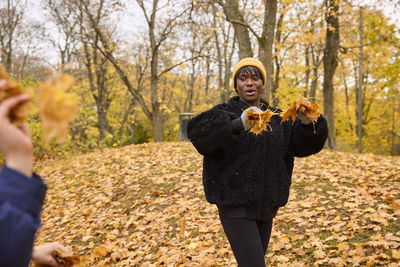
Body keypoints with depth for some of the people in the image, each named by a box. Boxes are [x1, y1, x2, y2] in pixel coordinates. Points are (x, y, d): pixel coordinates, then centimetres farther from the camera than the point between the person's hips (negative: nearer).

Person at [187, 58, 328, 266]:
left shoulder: (276, 119, 12)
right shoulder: (225, 113, -5)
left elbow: (302, 144, -1)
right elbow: (197, 132, -26)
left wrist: (306, 123, -23)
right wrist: (237, 124, -42)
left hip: (265, 205, 6)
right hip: (234, 204, -6)